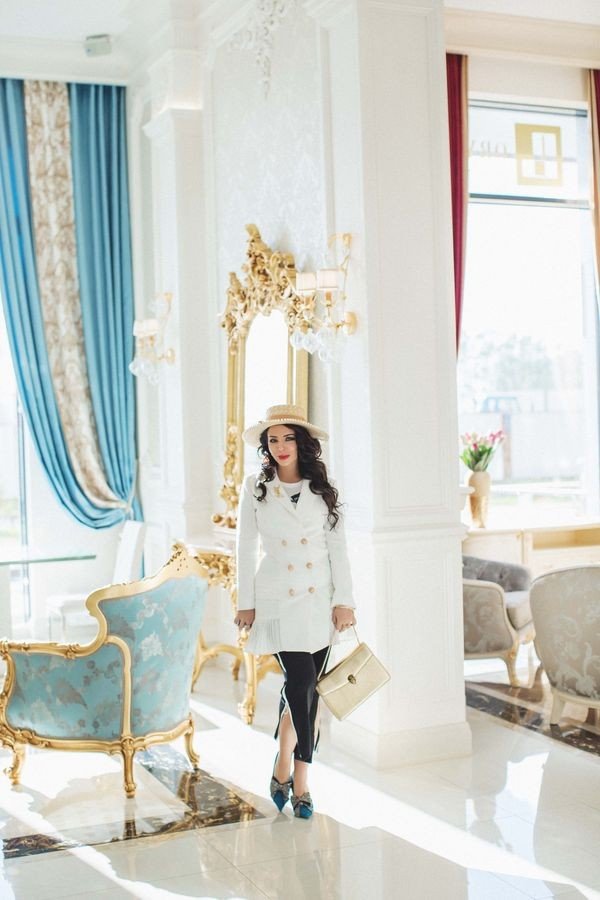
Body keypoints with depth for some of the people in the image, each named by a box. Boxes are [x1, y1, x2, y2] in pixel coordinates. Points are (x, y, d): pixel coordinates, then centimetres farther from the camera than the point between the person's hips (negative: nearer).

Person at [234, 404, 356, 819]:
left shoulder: (322, 489, 4)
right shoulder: (256, 488, 1)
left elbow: (337, 547, 4)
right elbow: (246, 548, 4)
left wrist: (344, 599, -1)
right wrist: (246, 602, 2)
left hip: (319, 600, 2)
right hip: (278, 600, -2)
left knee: (306, 688, 6)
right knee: (301, 683, -12)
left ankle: (284, 767, 25)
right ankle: (300, 779, 1)